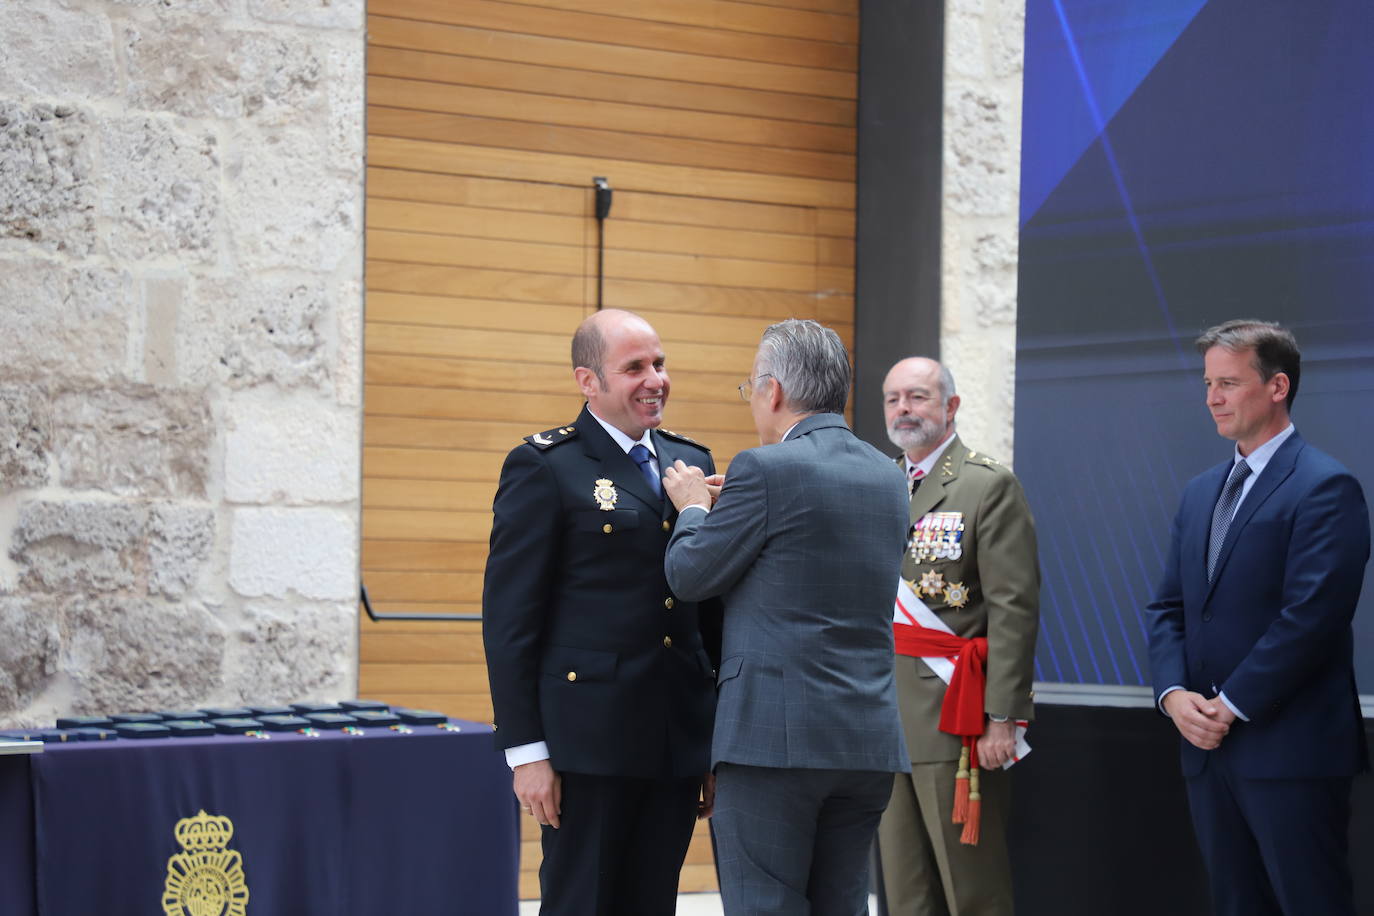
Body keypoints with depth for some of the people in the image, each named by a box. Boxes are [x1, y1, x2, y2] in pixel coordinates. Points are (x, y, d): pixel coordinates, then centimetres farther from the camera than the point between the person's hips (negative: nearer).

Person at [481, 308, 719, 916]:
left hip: (678, 742, 6)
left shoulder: (693, 463, 14)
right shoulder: (545, 468, -5)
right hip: (587, 741, -6)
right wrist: (525, 750, -13)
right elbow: (508, 619, -8)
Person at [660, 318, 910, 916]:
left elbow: (689, 576, -4)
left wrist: (694, 508, 16)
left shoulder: (765, 470, -10)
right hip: (869, 740, 7)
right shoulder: (887, 477, 12)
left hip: (775, 738, -7)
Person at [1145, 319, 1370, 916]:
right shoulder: (1201, 493, 17)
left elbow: (1310, 616, -17)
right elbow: (1168, 608, 15)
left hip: (1292, 753, -8)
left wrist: (1232, 706, -15)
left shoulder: (1324, 488, -8)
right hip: (1209, 747, 8)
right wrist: (1175, 694, -3)